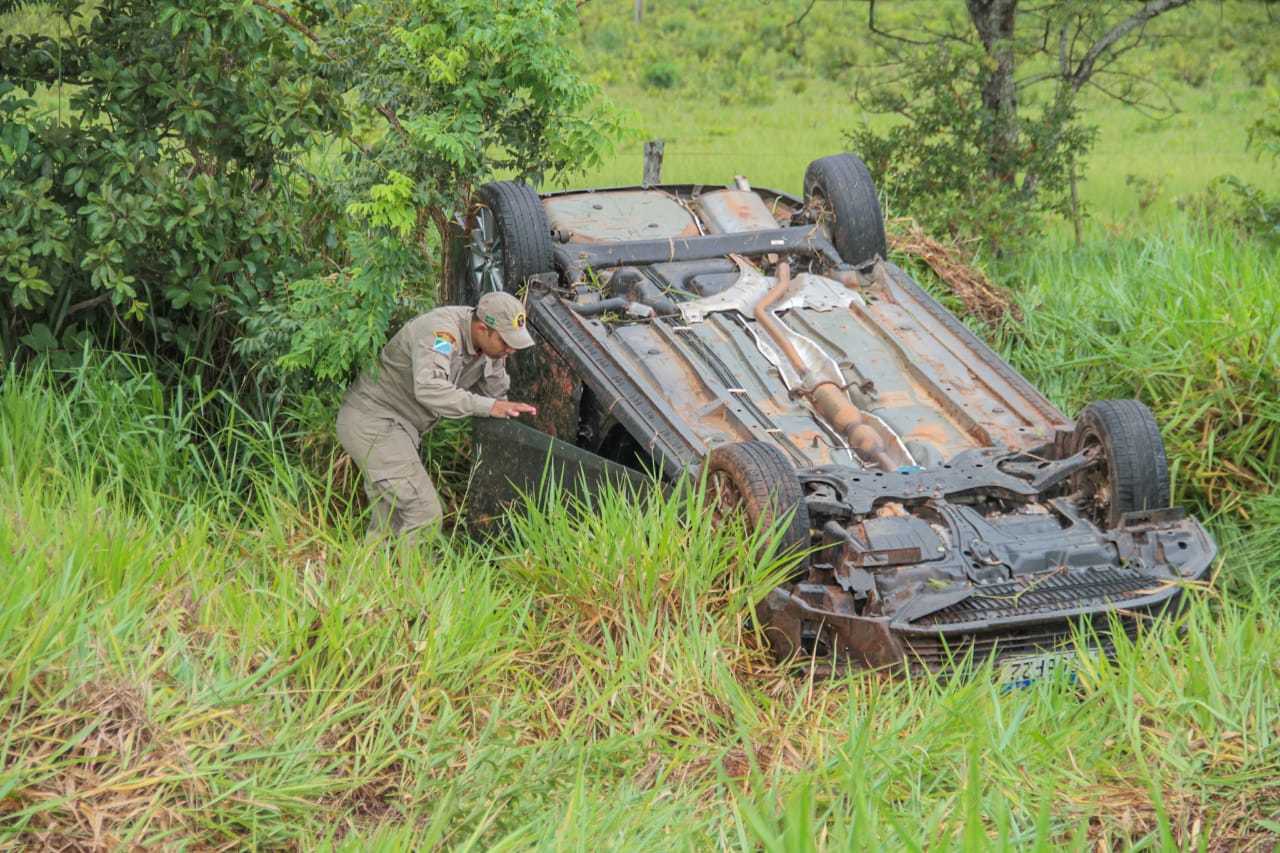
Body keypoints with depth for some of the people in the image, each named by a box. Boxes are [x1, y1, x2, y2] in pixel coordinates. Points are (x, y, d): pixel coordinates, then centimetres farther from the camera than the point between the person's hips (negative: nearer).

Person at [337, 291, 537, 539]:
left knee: (389, 526, 15)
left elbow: (496, 394, 10)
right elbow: (429, 388, -44)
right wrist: (488, 407, -44)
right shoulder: (441, 330, -28)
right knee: (425, 517, -16)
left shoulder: (490, 342, -2)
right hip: (372, 422, -9)